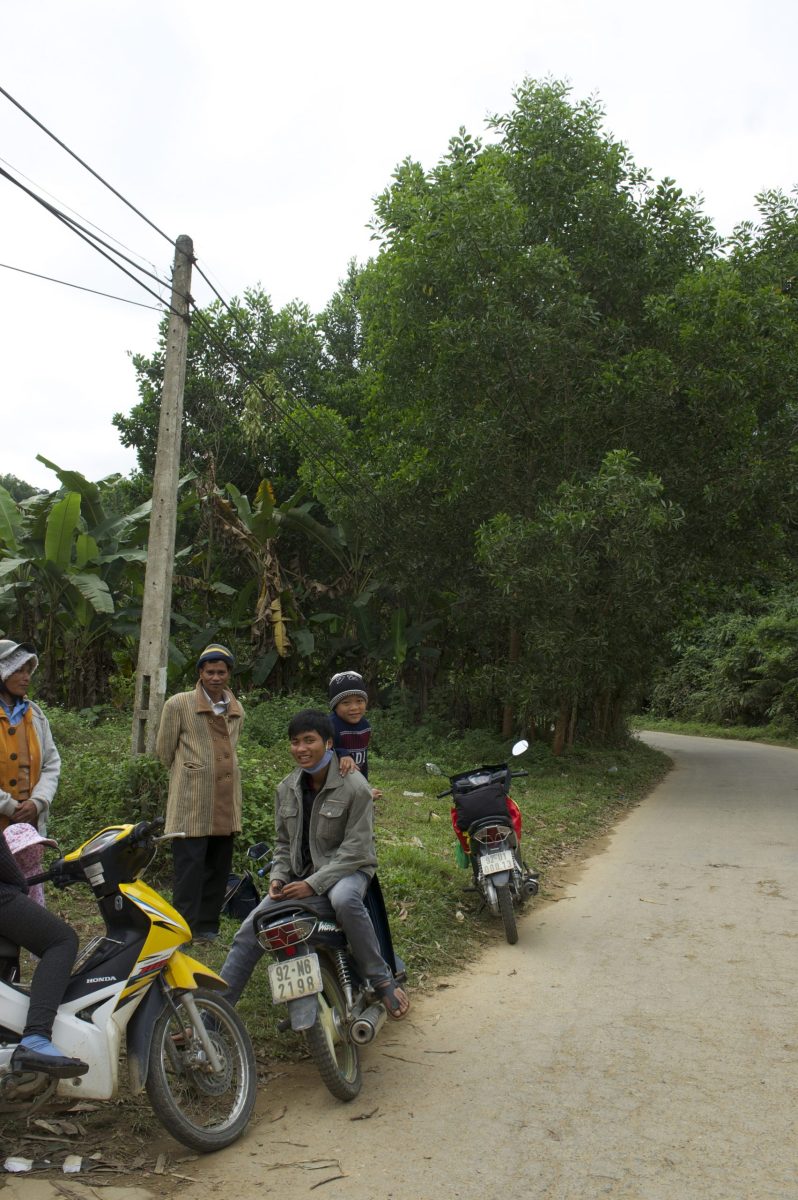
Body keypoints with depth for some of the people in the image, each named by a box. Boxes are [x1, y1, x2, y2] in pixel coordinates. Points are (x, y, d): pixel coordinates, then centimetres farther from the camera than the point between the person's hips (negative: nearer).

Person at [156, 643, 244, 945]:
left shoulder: (237, 710, 12)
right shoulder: (178, 704, -4)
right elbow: (164, 750, 4)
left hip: (226, 803, 5)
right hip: (191, 803, -5)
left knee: (219, 868, 10)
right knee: (189, 867, -4)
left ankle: (207, 927, 22)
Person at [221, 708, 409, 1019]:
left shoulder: (354, 786, -14)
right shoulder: (287, 788, 5)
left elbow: (355, 849, -17)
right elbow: (283, 842, 15)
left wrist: (314, 883, -23)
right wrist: (277, 877, -4)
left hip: (347, 868, -6)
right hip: (299, 873, 6)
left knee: (344, 899, -40)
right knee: (250, 930, -6)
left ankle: (382, 980, -23)